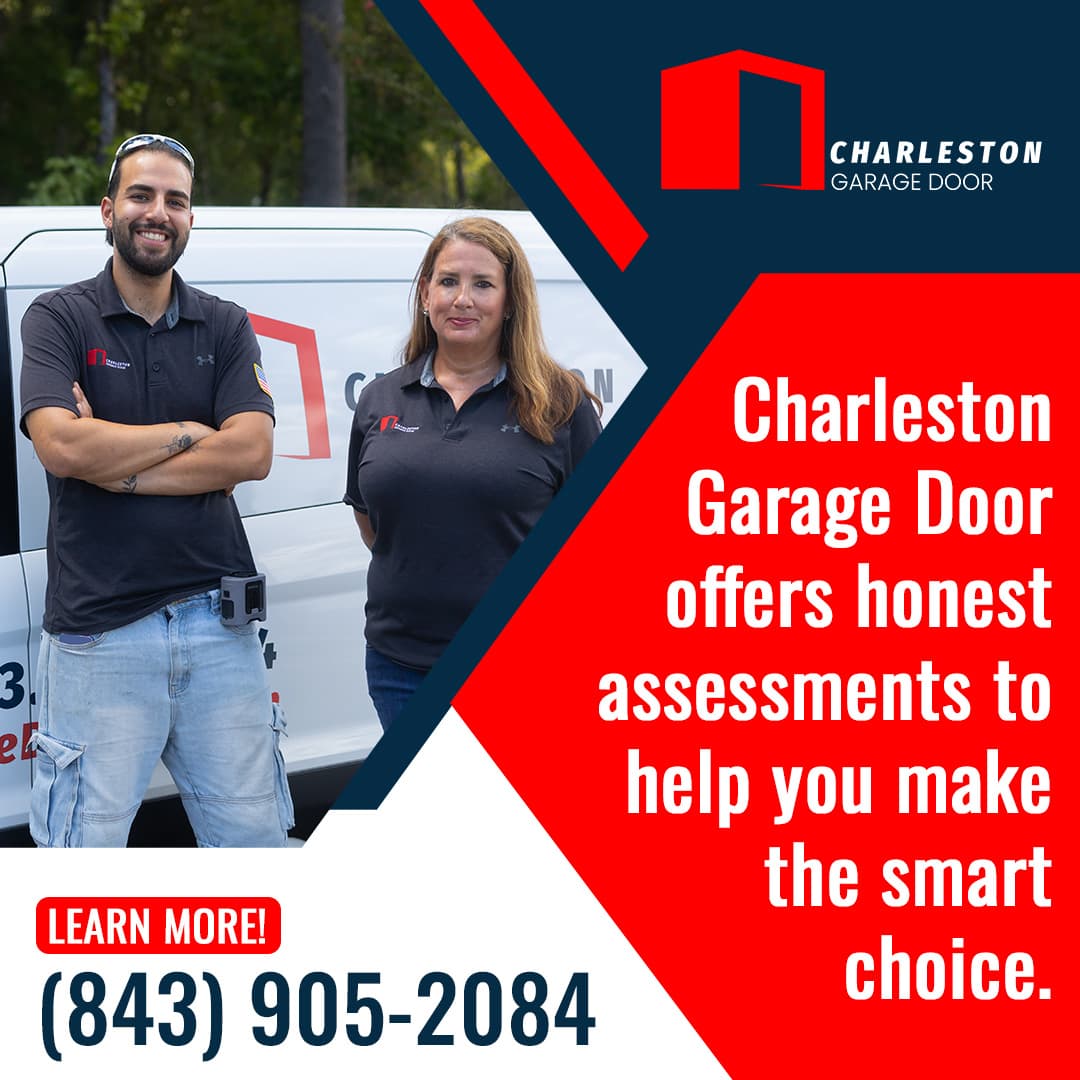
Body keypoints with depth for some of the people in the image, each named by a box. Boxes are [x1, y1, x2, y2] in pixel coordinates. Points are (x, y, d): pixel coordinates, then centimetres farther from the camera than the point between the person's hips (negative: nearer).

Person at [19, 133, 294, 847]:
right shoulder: (59, 320, 2)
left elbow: (252, 453, -6)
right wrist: (188, 433, -5)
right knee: (88, 842, 1)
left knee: (254, 835, 8)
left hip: (219, 626, 3)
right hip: (100, 633, -3)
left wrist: (116, 465, -11)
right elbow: (61, 445, -15)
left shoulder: (226, 328, 10)